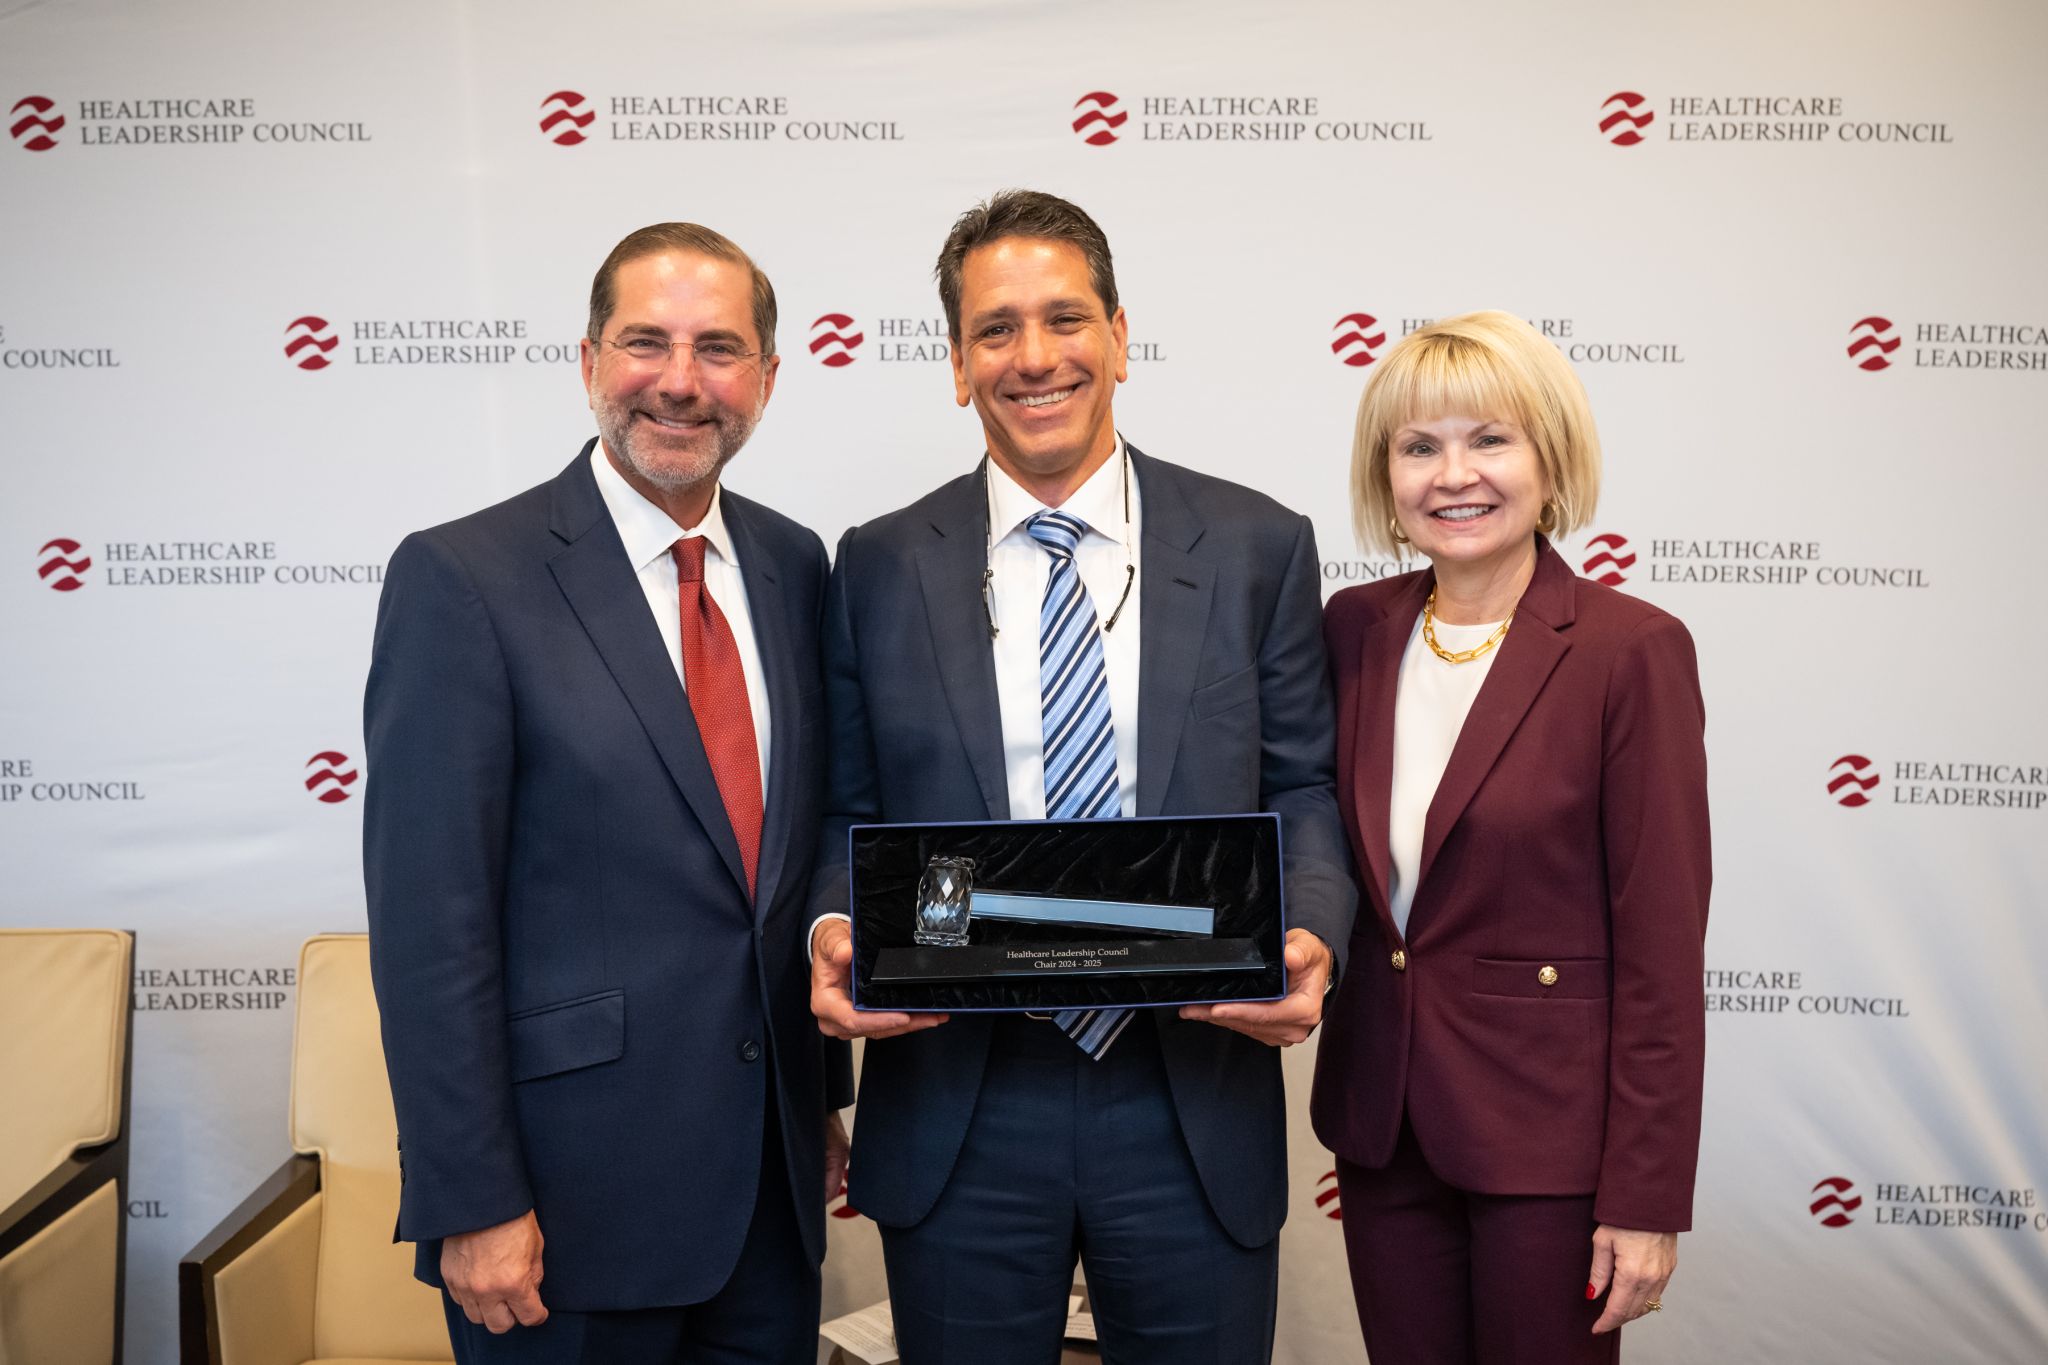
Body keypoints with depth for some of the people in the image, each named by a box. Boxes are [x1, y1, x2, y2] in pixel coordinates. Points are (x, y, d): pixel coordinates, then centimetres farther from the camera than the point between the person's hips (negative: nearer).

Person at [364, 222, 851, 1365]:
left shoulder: (794, 566, 5)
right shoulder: (462, 578, -12)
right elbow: (430, 924, -13)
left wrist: (827, 1092, 13)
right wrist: (474, 1203, -13)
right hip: (573, 1188, -5)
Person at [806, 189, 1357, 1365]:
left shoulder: (1258, 547, 1)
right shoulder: (880, 567, 2)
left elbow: (1301, 789, 3)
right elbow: (851, 811, 6)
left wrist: (1309, 935, -15)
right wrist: (833, 933, -13)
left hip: (1195, 1103, 0)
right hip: (955, 1110, 1)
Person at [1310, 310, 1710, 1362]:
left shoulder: (1631, 649, -13)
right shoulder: (1355, 628, 2)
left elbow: (1662, 946, -13)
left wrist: (1647, 1199, -12)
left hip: (1548, 1121, -4)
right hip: (1381, 1116, 5)